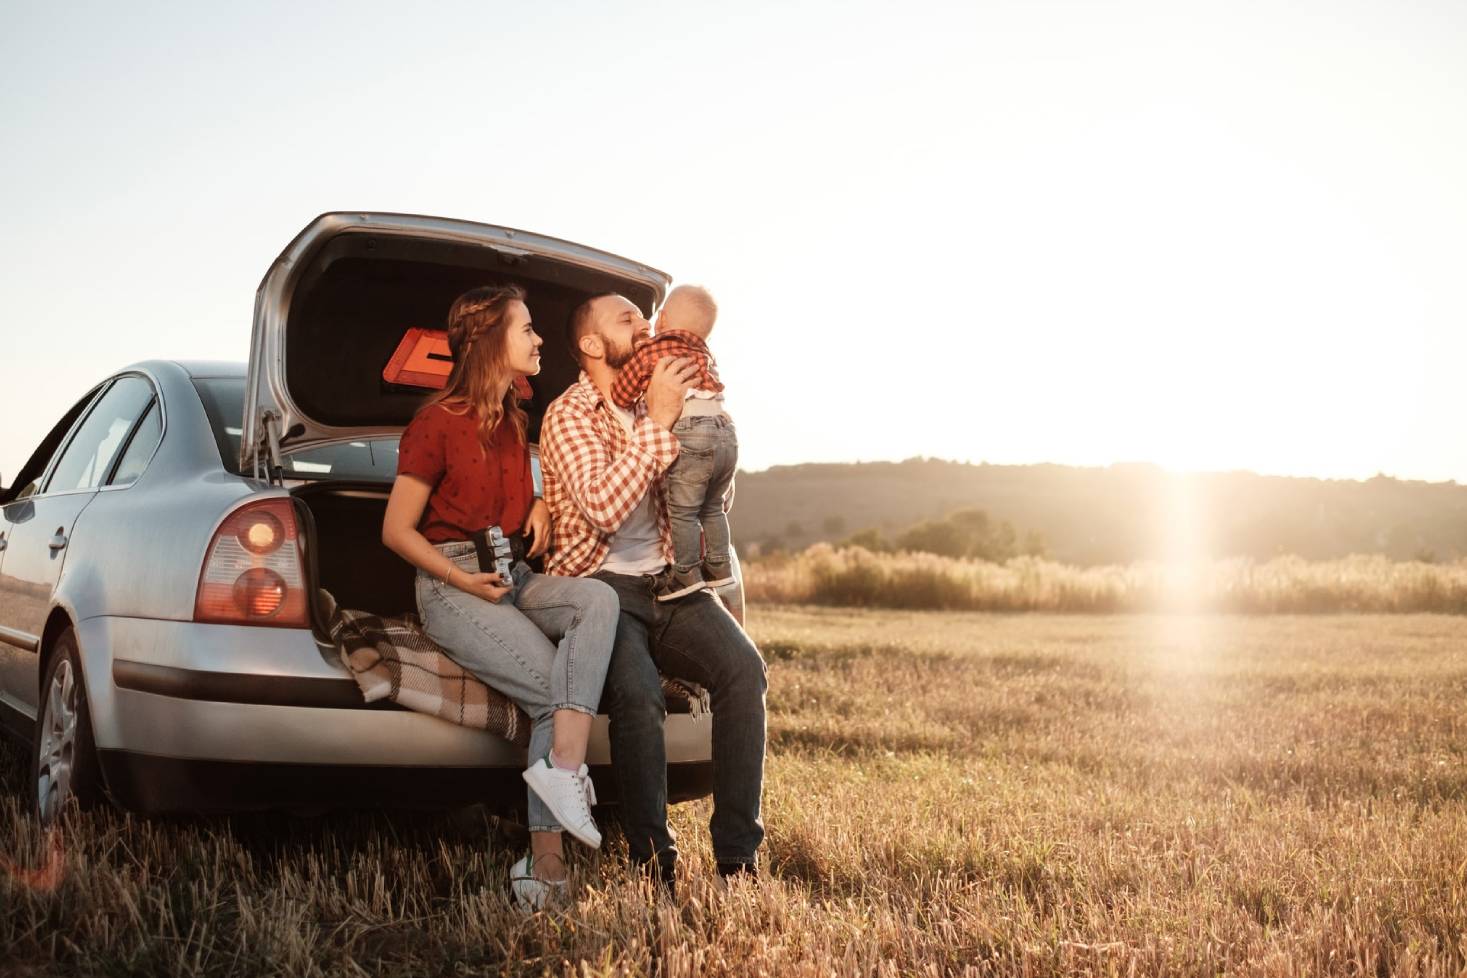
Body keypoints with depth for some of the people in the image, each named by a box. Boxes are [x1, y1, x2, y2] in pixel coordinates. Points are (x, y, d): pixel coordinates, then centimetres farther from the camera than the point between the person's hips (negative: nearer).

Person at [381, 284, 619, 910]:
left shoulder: (513, 419, 15)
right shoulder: (438, 422, -7)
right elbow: (396, 530, -6)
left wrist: (540, 506, 9)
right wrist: (463, 579, -16)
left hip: (515, 576, 7)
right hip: (451, 585, -6)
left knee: (598, 600, -26)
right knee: (556, 694, -22)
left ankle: (562, 767, -34)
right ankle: (545, 868, -15)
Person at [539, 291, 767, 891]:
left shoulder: (658, 404, 14)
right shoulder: (569, 415, -4)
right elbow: (604, 509, -20)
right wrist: (656, 422, -17)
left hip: (667, 581, 5)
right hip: (598, 586, -5)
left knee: (743, 667, -23)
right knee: (638, 694, -34)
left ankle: (738, 857, -19)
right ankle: (654, 864, -19)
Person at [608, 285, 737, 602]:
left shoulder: (648, 352, 5)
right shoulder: (705, 356, 25)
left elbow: (620, 395, 7)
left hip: (690, 431, -7)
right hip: (727, 432, 7)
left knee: (682, 510, -1)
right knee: (713, 507, 20)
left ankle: (686, 572, -1)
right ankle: (719, 565, 22)